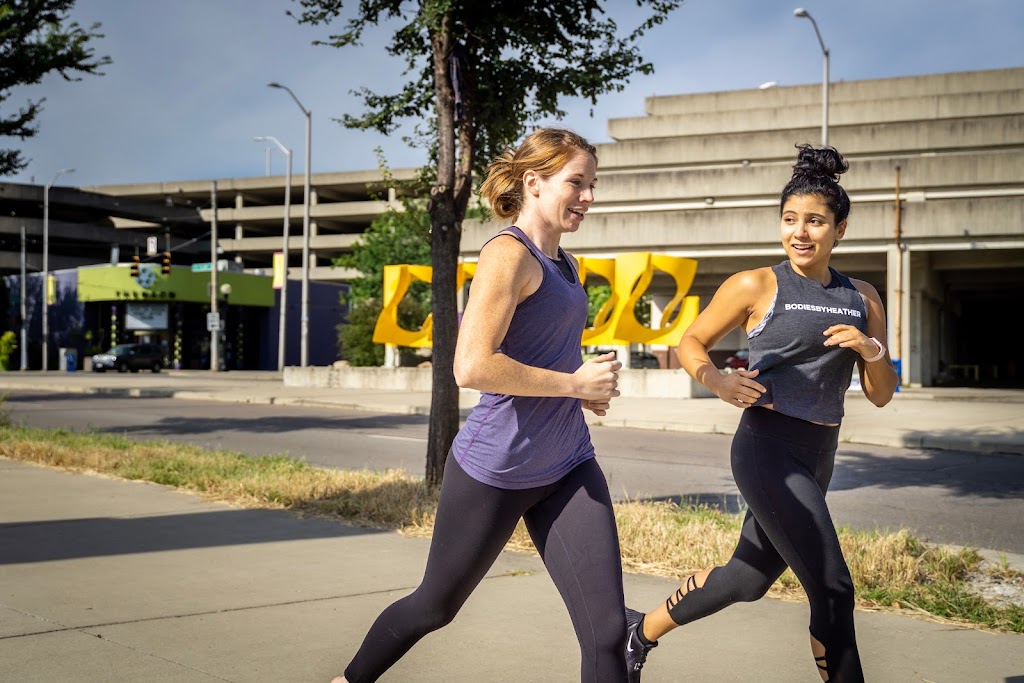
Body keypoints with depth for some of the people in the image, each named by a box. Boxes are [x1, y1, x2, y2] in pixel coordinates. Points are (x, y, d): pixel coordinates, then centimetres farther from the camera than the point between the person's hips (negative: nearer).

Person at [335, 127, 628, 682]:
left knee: (607, 629, -3)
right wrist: (574, 384, -17)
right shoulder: (509, 254, -14)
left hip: (567, 470, 7)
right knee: (435, 605, 15)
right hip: (494, 470, -7)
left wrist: (591, 387, 8)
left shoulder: (563, 264, 13)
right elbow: (472, 367, -25)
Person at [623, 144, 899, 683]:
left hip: (817, 458, 7)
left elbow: (881, 395, 10)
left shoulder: (862, 299, 9)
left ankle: (641, 630, 37)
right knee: (833, 590, -9)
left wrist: (872, 351, -10)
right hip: (768, 450, -6)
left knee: (750, 578, 17)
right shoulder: (757, 286, -5)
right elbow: (690, 342, 4)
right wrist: (718, 382, -15)